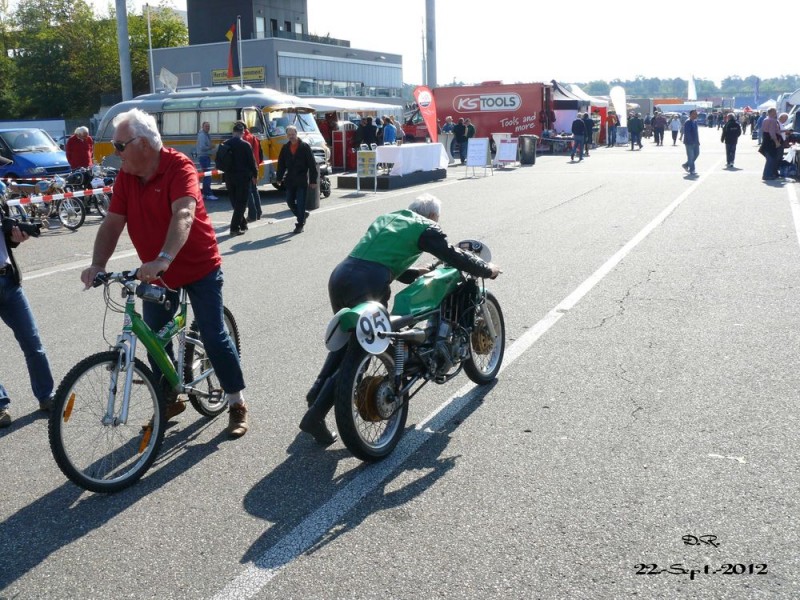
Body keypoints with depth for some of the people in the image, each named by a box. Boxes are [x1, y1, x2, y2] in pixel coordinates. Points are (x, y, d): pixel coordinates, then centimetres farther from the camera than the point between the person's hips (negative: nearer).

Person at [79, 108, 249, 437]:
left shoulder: (179, 167, -21)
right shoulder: (126, 176, -2)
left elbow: (183, 215, -36)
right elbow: (112, 223, -6)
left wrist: (164, 259, -50)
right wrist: (97, 264, -21)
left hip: (200, 269, -6)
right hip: (156, 273, 6)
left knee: (214, 336, -2)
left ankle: (237, 404, 13)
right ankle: (169, 400, 29)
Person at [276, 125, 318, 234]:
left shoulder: (305, 147, -5)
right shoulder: (285, 148, 7)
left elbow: (312, 164, -6)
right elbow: (281, 164, 11)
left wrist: (313, 180, -10)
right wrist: (279, 178, 4)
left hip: (302, 181, -5)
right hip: (290, 180, 5)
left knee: (300, 203, -3)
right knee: (290, 201, 8)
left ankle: (300, 224, 6)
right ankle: (302, 215, 30)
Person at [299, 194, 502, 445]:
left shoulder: (386, 217, 29)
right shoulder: (425, 228, 9)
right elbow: (454, 256, 8)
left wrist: (415, 274, 37)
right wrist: (488, 270, 22)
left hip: (340, 275, 8)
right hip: (368, 285, -7)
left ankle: (317, 390, 23)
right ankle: (315, 415, -5)